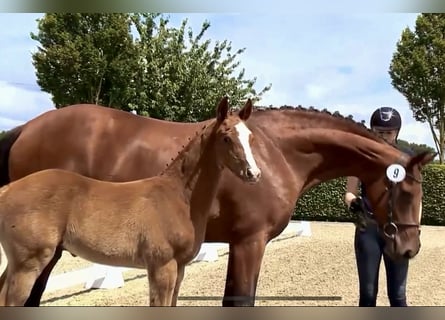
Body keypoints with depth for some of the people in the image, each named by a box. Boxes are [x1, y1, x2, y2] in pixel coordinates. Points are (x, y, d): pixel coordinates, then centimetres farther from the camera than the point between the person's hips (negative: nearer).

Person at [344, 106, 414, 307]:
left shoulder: (407, 157, 3)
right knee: (368, 292, 6)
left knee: (397, 293, 7)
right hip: (368, 229, 0)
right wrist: (354, 203, -23)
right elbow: (350, 192, 0)